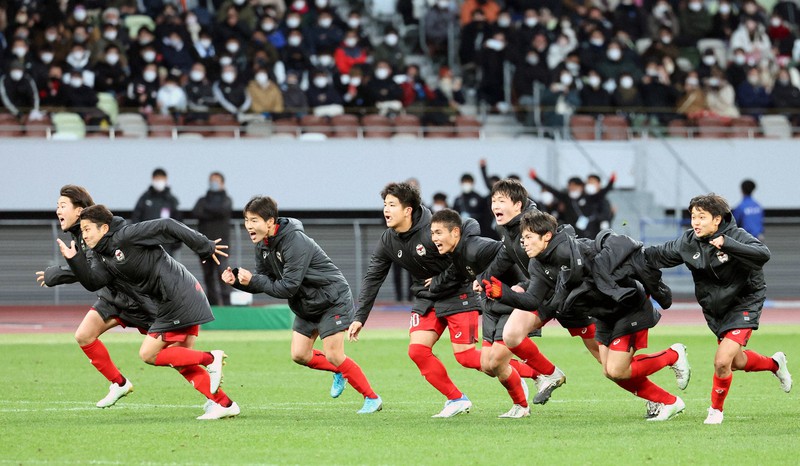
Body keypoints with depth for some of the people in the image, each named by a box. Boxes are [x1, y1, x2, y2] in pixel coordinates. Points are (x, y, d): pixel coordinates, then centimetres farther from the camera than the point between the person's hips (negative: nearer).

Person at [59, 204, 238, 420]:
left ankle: (210, 358, -6)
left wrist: (205, 247, -13)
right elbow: (92, 282, 2)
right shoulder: (105, 258, 15)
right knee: (180, 360, 12)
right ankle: (224, 404, 11)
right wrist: (74, 260, -13)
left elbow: (166, 226, -15)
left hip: (179, 296, -10)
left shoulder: (126, 236, -12)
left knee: (148, 355, -6)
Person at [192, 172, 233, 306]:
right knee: (208, 275, 4)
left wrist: (207, 208, 0)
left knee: (222, 270, -16)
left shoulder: (226, 200, 10)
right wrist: (215, 214, -10)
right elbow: (195, 213, -3)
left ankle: (226, 302, -20)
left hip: (221, 241, -4)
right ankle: (212, 302, 9)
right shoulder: (203, 200, 17)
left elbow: (223, 210, -13)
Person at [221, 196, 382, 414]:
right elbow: (263, 282, 1)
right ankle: (339, 372, 29)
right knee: (299, 355, 3)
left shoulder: (295, 242, -30)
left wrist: (252, 280, -30)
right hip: (306, 304, 8)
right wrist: (238, 280, -17)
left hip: (332, 299, -8)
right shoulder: (262, 245, -3)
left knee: (333, 356, -11)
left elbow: (288, 287, -32)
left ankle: (372, 398, 3)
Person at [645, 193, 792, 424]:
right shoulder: (689, 242, -6)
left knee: (722, 361, -18)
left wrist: (727, 244, -46)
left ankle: (716, 409, 6)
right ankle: (775, 363, 50)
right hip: (714, 308, 7)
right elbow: (660, 254, 7)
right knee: (737, 362, 20)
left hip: (743, 304, -7)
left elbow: (763, 255, -39)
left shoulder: (736, 236, -22)